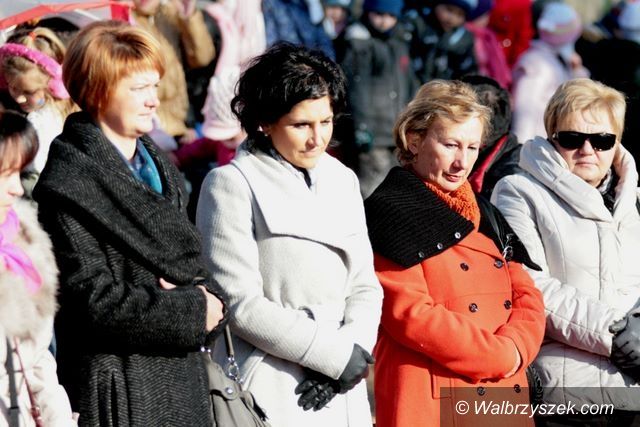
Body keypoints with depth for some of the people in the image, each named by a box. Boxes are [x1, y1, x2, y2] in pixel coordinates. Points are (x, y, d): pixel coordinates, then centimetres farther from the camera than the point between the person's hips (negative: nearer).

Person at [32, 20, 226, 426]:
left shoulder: (159, 165, 13)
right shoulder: (68, 184, -12)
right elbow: (94, 300, -16)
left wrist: (205, 293, -6)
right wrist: (192, 312, -12)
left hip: (182, 376, 7)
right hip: (117, 389, -7)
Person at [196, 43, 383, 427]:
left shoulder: (342, 180, 15)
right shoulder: (231, 186, -4)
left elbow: (364, 285, 13)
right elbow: (240, 304, -11)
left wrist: (354, 352, -7)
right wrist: (336, 355, -11)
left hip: (340, 394, 6)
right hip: (270, 394, -5)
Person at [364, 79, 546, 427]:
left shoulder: (486, 217, 16)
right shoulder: (389, 214, -5)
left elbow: (527, 297, 11)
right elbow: (411, 314, -15)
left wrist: (514, 347, -10)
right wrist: (501, 356, -13)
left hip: (506, 398, 7)